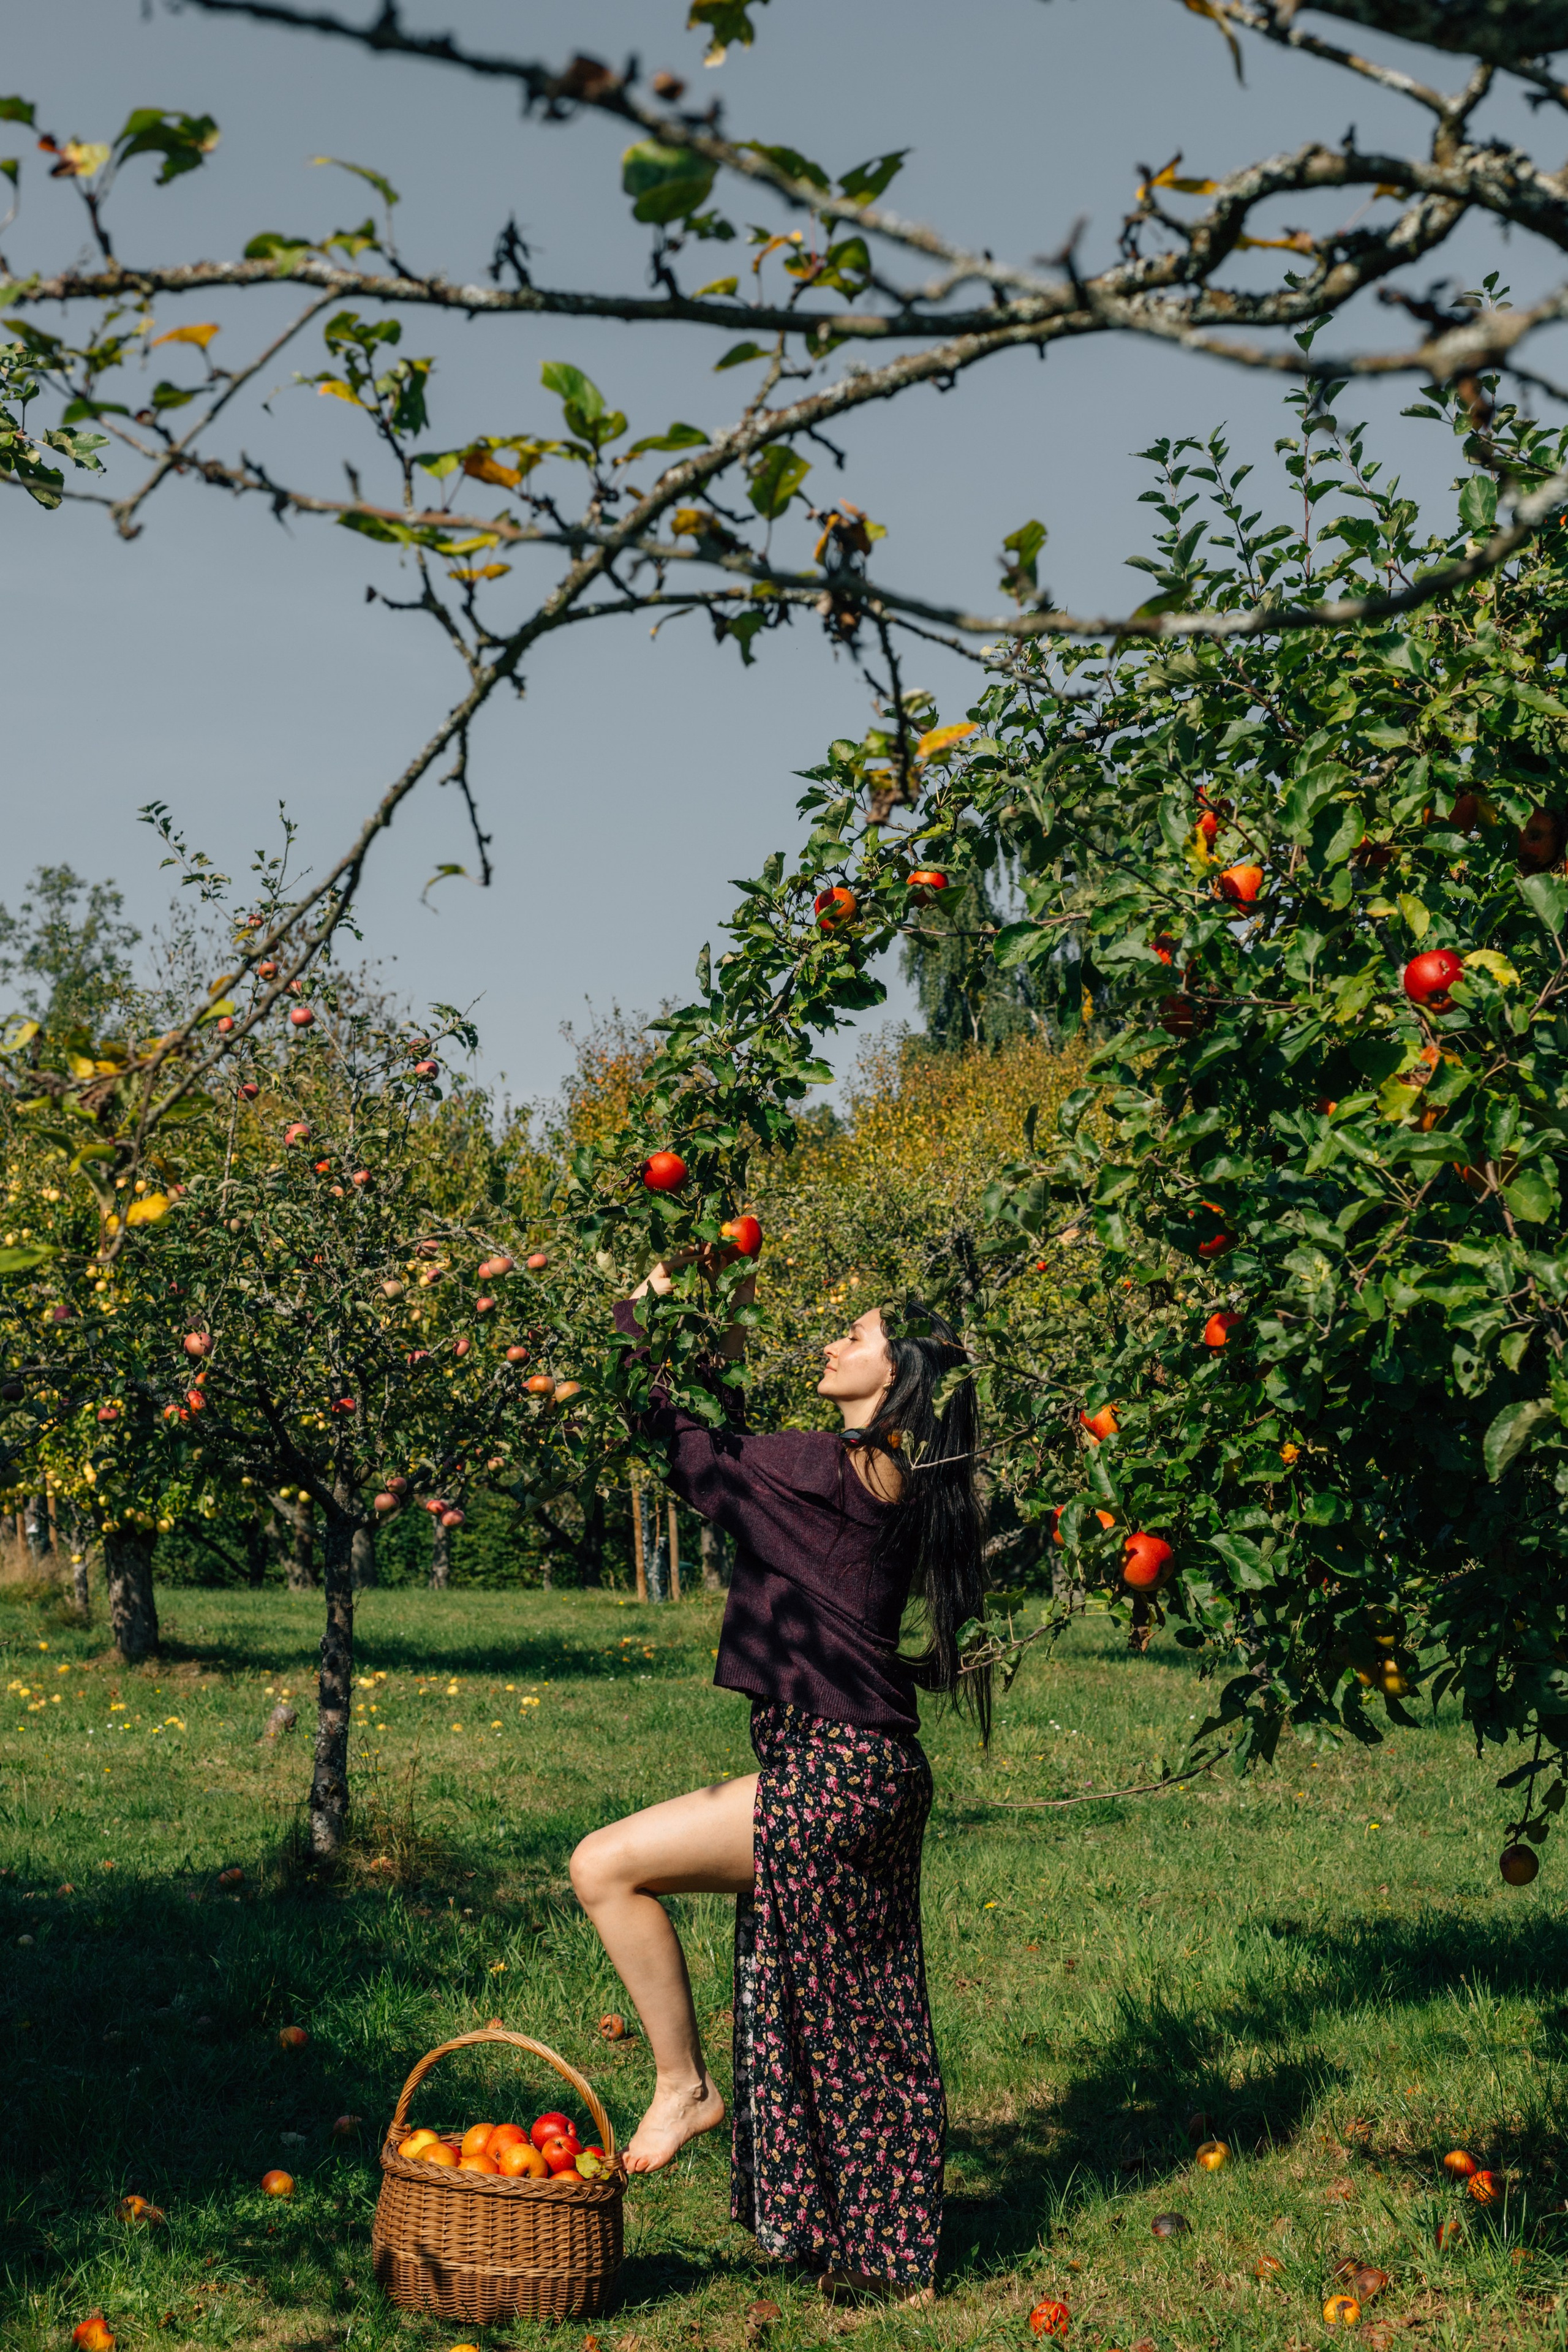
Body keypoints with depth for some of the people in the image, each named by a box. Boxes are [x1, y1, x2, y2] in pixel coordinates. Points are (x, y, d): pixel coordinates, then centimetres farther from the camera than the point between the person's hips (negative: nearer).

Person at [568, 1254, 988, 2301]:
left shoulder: (834, 1470, -15)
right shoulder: (892, 1484, 12)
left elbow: (684, 1446, -8)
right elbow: (738, 1461, 27)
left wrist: (643, 1316, 3)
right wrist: (731, 1340, 24)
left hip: (833, 1780, -10)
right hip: (867, 1772, 10)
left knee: (606, 1866, -8)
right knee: (865, 2027, 16)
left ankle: (684, 2084, 4)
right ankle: (894, 2258, 25)